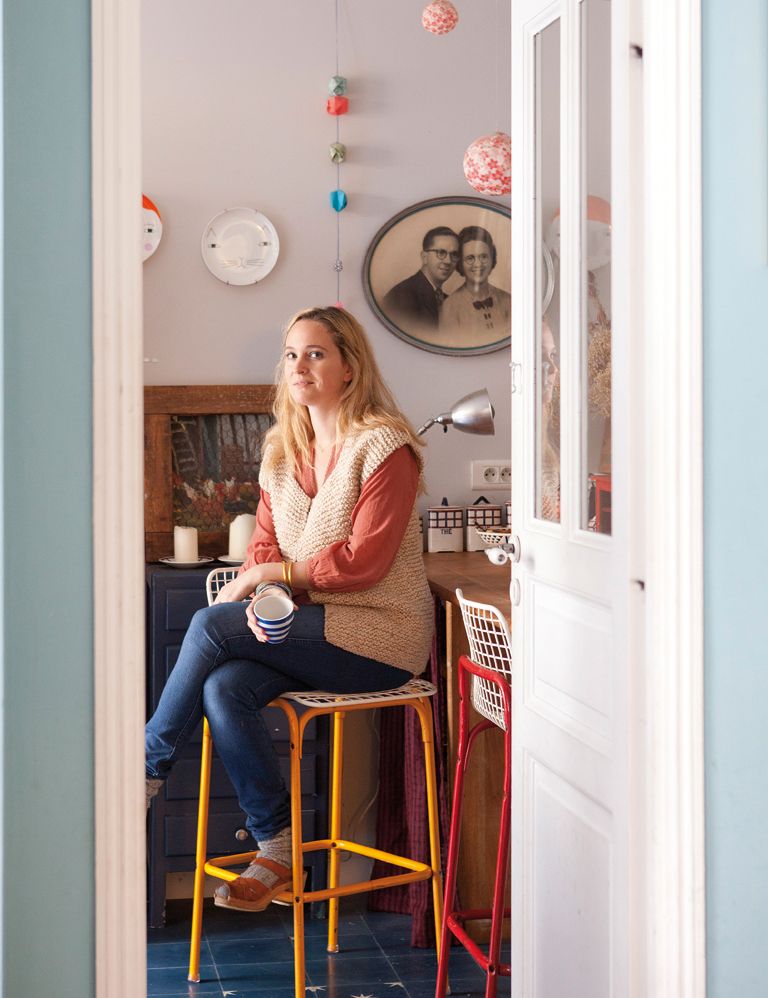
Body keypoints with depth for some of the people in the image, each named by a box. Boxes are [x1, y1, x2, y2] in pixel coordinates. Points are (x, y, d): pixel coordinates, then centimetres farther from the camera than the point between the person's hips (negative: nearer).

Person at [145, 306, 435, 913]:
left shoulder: (384, 446, -10)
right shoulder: (282, 448, 13)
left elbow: (364, 561, -16)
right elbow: (264, 543, 11)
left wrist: (272, 573, -12)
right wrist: (265, 596, -12)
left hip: (382, 635, -6)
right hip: (309, 629, 6)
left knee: (212, 625, -22)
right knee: (223, 689, -24)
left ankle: (149, 767, -4)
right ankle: (276, 851, -12)